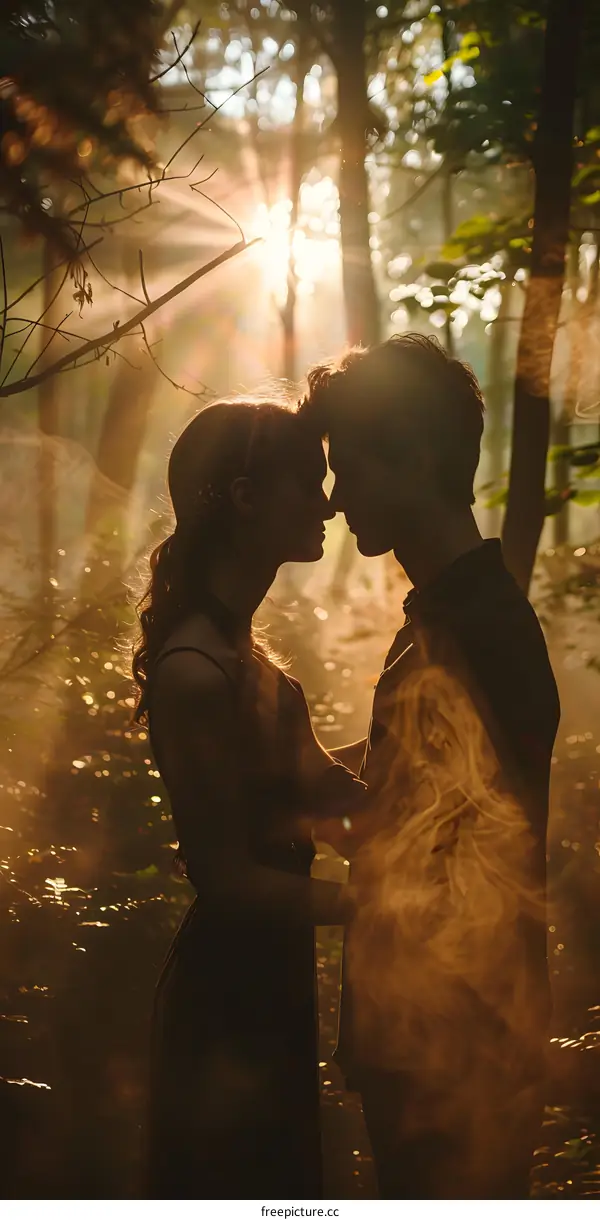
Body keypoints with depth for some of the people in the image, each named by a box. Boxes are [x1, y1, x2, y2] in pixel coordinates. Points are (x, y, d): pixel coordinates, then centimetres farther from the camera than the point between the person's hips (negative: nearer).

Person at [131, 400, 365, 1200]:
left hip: (267, 985, 9)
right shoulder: (196, 670, -24)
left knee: (280, 1182, 22)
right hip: (227, 1005, -9)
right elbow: (224, 876, -23)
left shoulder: (241, 651, 6)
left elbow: (325, 787, 3)